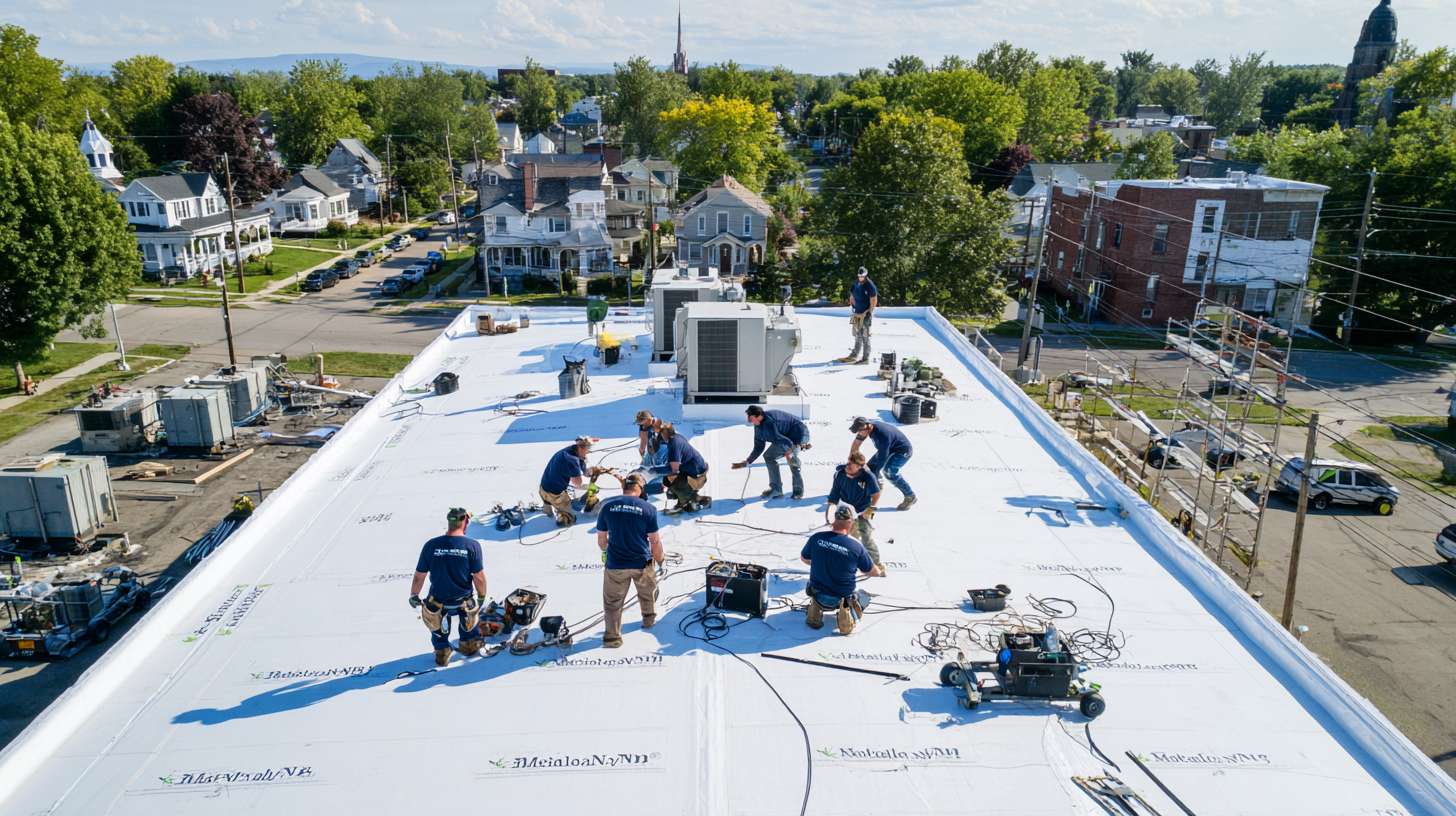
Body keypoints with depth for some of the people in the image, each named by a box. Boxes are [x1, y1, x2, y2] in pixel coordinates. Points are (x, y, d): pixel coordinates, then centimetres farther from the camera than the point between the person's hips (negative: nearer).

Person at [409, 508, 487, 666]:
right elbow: (479, 577, -12)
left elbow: (419, 576, -3)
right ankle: (469, 643, 43)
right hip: (464, 603, -1)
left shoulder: (430, 545, -11)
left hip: (438, 604, 1)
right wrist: (481, 597, 7)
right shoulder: (472, 545, -16)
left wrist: (413, 596, 15)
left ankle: (441, 650, 41)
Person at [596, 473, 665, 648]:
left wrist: (605, 552, 24)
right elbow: (655, 541, -6)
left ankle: (612, 637, 14)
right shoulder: (648, 508, -10)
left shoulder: (607, 506, -5)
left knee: (613, 601, 13)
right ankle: (649, 618, 47)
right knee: (647, 592, 27)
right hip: (642, 563, 0)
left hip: (615, 564, 0)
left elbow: (601, 538, 3)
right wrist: (660, 561, 10)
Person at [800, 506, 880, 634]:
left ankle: (816, 608, 12)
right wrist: (862, 571, 20)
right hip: (842, 598, -2)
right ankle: (844, 612, 2)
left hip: (818, 594, 2)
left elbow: (803, 558, 7)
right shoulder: (856, 547, -19)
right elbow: (875, 572, -3)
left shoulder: (816, 538, -14)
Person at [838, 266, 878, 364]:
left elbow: (874, 301, -10)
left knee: (865, 336, -5)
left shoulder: (870, 286, -11)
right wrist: (852, 307, 11)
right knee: (858, 336, 14)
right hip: (857, 313, 7)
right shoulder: (855, 284, 9)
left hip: (866, 314, -6)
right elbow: (852, 297, 20)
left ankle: (865, 358, -2)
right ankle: (854, 356, 22)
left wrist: (869, 313, -12)